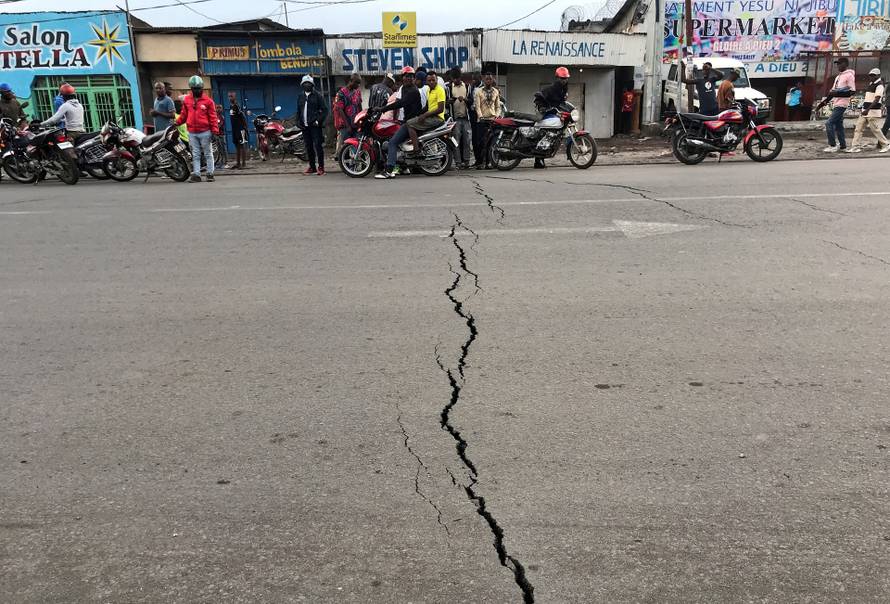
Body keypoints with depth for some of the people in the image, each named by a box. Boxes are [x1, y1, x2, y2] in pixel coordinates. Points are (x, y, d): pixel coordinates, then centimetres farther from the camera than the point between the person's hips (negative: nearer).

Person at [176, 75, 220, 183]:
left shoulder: (208, 100, -2)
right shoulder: (186, 100, 9)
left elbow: (213, 116, -3)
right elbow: (184, 115, 14)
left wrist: (215, 131, -9)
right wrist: (176, 123, 1)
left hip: (205, 132, -3)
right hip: (192, 133, 3)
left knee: (208, 154, 5)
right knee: (195, 155, 6)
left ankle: (210, 173, 11)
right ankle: (196, 175, 7)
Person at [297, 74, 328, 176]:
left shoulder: (317, 95, 2)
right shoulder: (300, 97, 18)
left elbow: (325, 110, -3)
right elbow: (298, 111, 25)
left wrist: (318, 120, -13)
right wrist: (299, 122, 10)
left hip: (315, 126, -5)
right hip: (305, 126, 5)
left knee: (318, 146, -10)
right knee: (309, 147, 8)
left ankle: (321, 167, -6)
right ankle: (312, 167, 16)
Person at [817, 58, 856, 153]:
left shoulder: (849, 75, -9)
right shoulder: (838, 77, 19)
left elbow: (852, 91, -14)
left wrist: (838, 92, -22)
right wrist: (823, 102, 17)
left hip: (841, 104, -9)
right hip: (835, 104, 9)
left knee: (829, 123, -14)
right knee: (838, 125, 11)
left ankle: (832, 146, -10)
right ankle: (842, 145, 18)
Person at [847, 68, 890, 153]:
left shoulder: (879, 85, -11)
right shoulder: (871, 83, 16)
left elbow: (877, 99, -21)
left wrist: (868, 109, -31)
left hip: (873, 111, -9)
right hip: (865, 111, 9)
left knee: (875, 129, -4)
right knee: (858, 127, 1)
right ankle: (855, 147, -1)